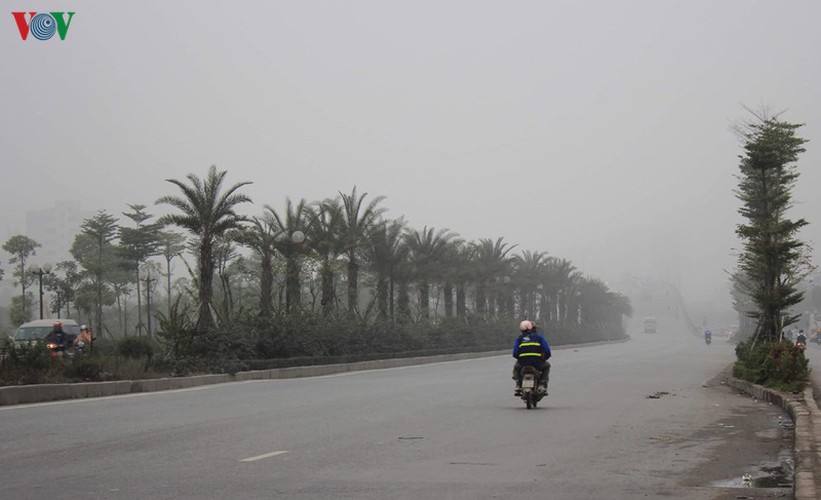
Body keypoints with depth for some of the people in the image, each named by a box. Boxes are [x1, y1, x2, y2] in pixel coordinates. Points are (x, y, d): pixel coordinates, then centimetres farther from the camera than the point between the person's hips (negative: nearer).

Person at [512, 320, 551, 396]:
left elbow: (515, 353, 3)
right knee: (546, 366, 32)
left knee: (516, 367, 35)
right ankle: (543, 385, 14)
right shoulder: (539, 336, 8)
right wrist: (545, 358, 21)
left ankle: (518, 385, 14)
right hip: (538, 363, -1)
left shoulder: (519, 338, 11)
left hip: (523, 364, 1)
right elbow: (547, 350, 1)